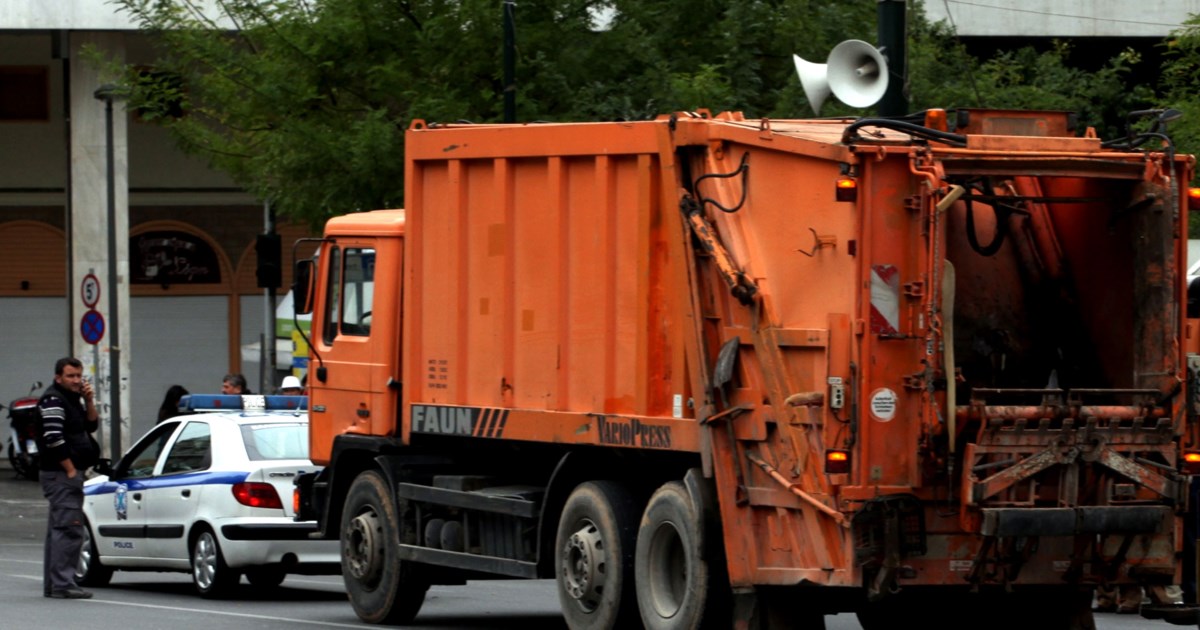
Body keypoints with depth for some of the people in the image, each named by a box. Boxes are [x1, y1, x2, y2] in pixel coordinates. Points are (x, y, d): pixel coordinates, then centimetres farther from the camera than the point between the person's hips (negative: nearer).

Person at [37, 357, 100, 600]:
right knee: (69, 529, -14)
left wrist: (89, 402, 2)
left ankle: (52, 584, 17)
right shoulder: (53, 400, -12)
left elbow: (91, 425, 18)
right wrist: (70, 470, -18)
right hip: (60, 474, -10)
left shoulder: (72, 399, 18)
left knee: (58, 529, 12)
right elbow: (53, 438, -21)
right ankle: (62, 585, -17)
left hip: (70, 473, 10)